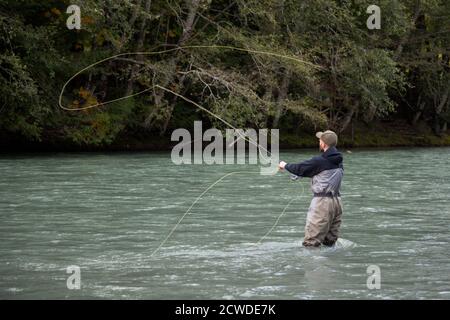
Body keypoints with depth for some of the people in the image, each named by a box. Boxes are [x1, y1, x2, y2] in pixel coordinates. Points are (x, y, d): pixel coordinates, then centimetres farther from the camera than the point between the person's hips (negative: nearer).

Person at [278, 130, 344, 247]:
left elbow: (300, 169, -4)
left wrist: (285, 165, 15)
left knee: (311, 242, -7)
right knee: (330, 241, 13)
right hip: (337, 201, 8)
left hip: (323, 201, -8)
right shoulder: (339, 161, 9)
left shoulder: (320, 161, -14)